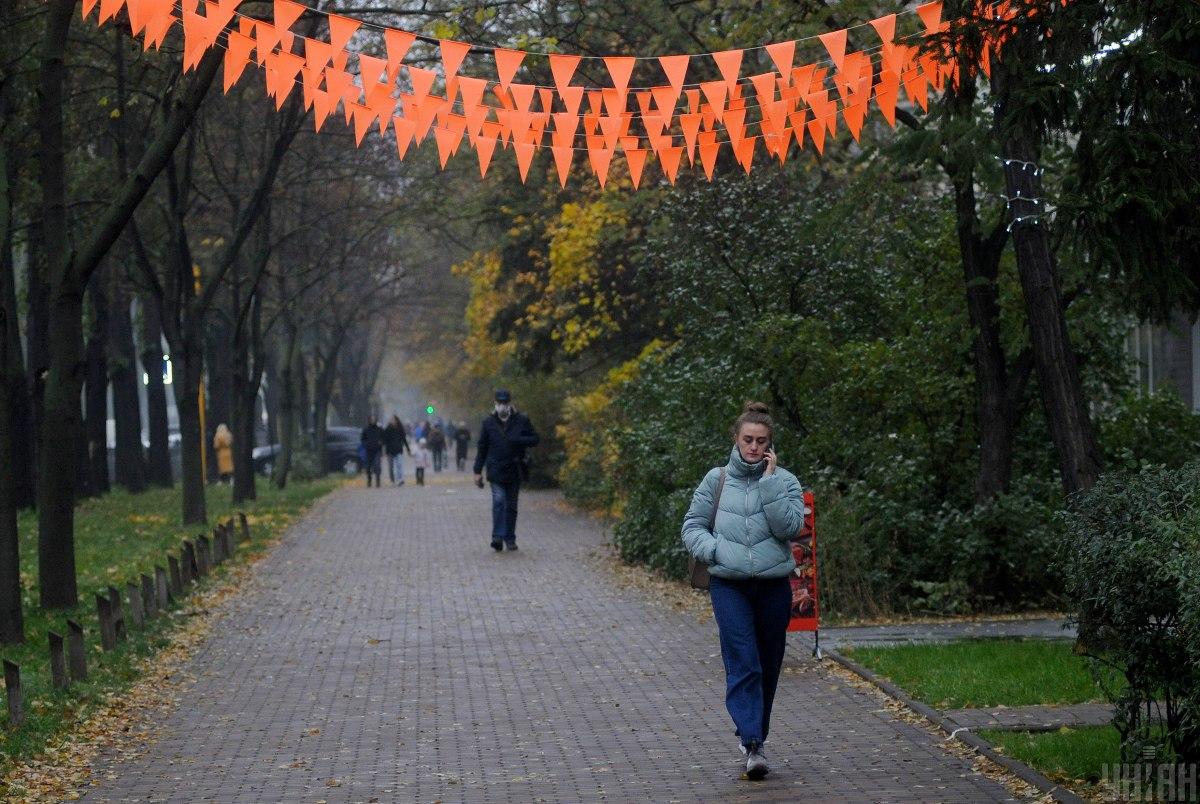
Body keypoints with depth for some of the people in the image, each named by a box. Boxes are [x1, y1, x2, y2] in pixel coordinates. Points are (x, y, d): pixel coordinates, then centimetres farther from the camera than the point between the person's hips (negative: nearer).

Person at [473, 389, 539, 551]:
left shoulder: (521, 421, 3)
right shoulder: (488, 423, 4)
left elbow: (535, 439, 3)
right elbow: (481, 447, 7)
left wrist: (517, 440, -15)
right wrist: (478, 471, 4)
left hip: (515, 470, 1)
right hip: (496, 470, -1)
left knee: (511, 506, 8)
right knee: (498, 503, -14)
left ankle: (510, 538, 16)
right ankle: (498, 537, -20)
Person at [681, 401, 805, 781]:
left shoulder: (784, 481, 3)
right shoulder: (716, 480, 4)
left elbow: (789, 526, -13)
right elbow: (692, 527, 8)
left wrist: (769, 480, -14)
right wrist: (715, 549, -10)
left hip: (774, 585, 1)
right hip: (729, 585, -1)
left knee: (768, 666, 11)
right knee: (743, 664, -12)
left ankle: (756, 735, 29)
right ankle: (752, 746, -15)